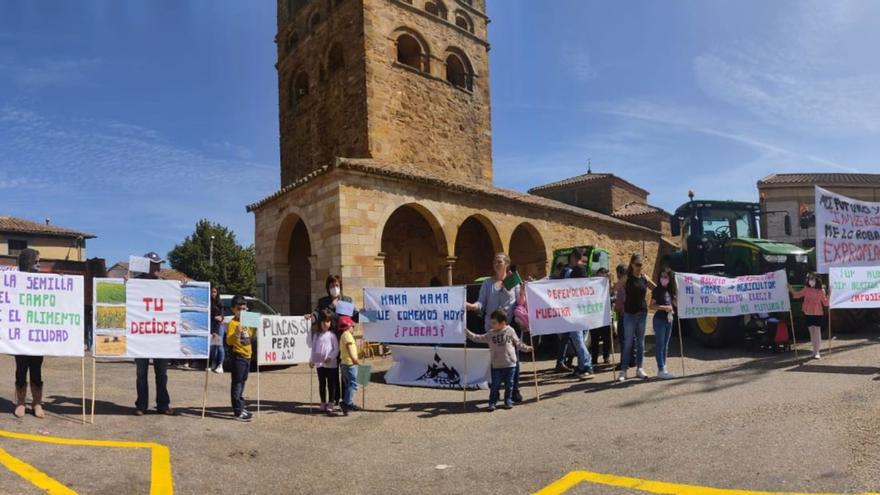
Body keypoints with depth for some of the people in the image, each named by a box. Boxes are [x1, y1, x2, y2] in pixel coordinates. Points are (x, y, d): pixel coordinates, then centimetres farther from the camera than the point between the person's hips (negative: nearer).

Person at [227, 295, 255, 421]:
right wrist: (237, 333, -35)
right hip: (238, 356, -8)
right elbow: (229, 341, -19)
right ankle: (238, 412, -5)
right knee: (237, 384, -6)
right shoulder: (232, 323, -11)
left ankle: (241, 407, 25)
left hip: (247, 355, 8)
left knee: (242, 383, 16)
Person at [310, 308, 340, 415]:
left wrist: (330, 357, -19)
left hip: (331, 364, -4)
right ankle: (323, 404, 22)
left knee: (331, 384, 2)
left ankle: (331, 404, 9)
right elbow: (314, 349, 11)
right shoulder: (316, 336, 9)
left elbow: (336, 349, -8)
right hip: (319, 364, 4)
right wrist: (312, 360, 2)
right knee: (322, 384, 12)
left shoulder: (332, 335, -3)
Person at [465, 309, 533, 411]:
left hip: (510, 364, 0)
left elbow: (518, 343, 9)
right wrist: (467, 332, -2)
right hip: (497, 365, 1)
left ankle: (508, 401, 22)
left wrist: (527, 348, 4)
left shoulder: (510, 331, -1)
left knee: (509, 384, 9)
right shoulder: (490, 334, 2)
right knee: (495, 385, 2)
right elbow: (478, 338, 4)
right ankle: (492, 403, 10)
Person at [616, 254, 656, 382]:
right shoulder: (627, 277, -5)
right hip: (629, 313, -4)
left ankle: (639, 368, 19)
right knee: (628, 342, -3)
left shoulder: (644, 277, 6)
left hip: (642, 313, 4)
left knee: (640, 341, 10)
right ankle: (624, 370, 2)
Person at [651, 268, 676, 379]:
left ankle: (663, 367, 17)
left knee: (665, 345, 11)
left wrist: (672, 309, 3)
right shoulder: (657, 290, -8)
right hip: (659, 320, -7)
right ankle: (661, 369, -5)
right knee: (659, 344, -5)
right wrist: (664, 307, -21)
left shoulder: (670, 290, 9)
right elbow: (652, 306, -12)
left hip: (669, 320, 7)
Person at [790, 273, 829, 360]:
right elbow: (797, 295, 13)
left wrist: (829, 294, -15)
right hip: (808, 314, 2)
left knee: (817, 332, -2)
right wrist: (790, 289, 2)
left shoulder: (821, 291, -5)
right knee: (811, 332, 9)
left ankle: (817, 352, 2)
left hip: (818, 314, -2)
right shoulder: (806, 289, 1)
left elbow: (825, 303, -3)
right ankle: (814, 350, 18)